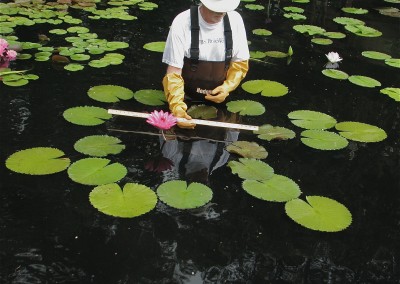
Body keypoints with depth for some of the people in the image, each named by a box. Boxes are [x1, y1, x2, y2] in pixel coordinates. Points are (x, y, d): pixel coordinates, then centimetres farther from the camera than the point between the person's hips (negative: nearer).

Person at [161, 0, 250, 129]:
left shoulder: (235, 20, -10)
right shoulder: (182, 23, -20)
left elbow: (241, 63, 1)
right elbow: (173, 72, -19)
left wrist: (228, 87, -17)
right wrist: (177, 107, -34)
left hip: (219, 100, 3)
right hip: (187, 101, -3)